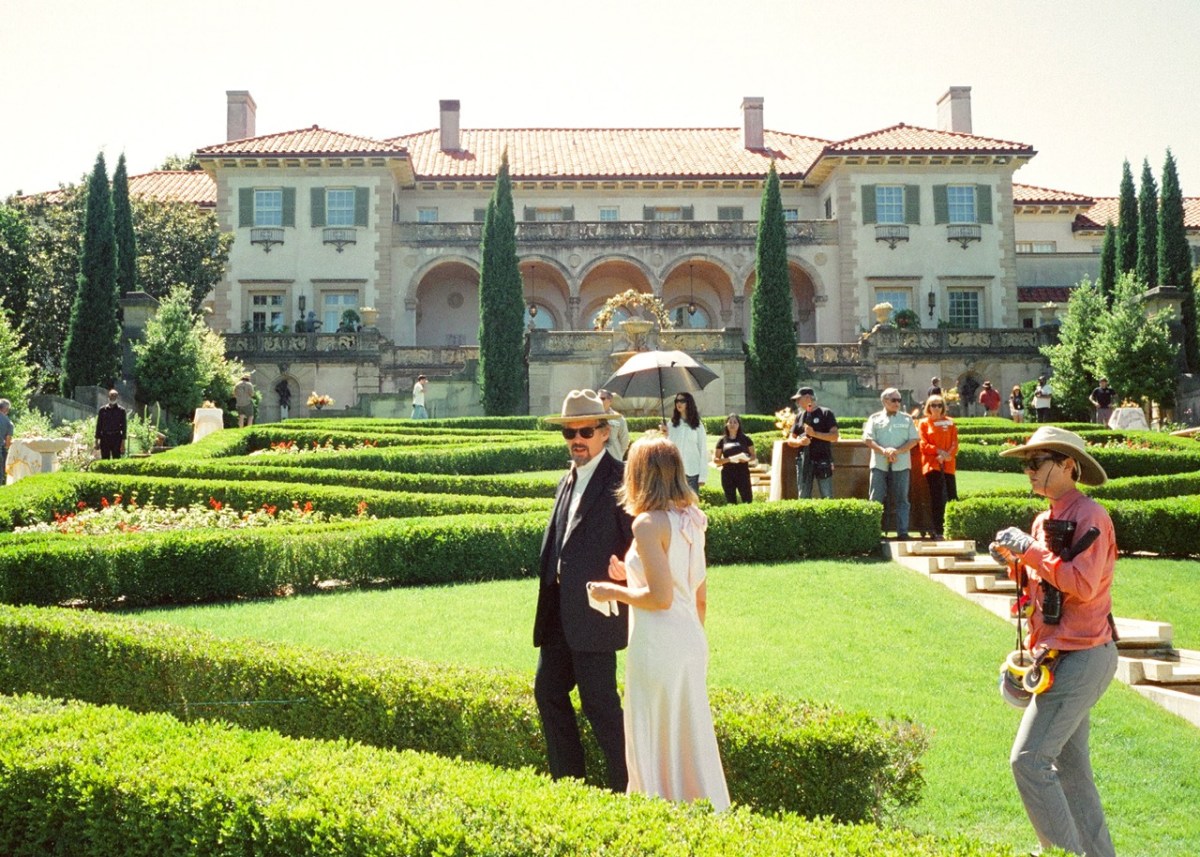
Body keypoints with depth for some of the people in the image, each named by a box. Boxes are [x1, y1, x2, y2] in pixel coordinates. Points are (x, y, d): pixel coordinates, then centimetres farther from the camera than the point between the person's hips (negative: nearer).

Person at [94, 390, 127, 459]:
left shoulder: (121, 410, 2)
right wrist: (97, 440, 5)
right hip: (105, 437, 2)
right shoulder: (102, 410, 7)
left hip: (116, 438, -2)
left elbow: (124, 426, 1)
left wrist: (123, 442, -6)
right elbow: (99, 425, 9)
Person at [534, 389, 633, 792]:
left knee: (599, 702, -3)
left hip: (594, 612, -9)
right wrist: (548, 599, 14)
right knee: (548, 691, 14)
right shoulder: (569, 479, 15)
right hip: (559, 613, 9)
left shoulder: (620, 479, -11)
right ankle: (567, 779, 28)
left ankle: (625, 787, 13)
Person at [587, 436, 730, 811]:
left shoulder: (648, 523, -15)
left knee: (656, 744, 4)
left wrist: (615, 592, -5)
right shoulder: (690, 520, 9)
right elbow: (700, 597, 13)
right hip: (691, 640, 8)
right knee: (691, 739, 16)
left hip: (658, 646, -8)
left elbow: (661, 597, -19)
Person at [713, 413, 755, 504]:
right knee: (730, 502, 4)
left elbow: (753, 456, 9)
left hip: (743, 473, -1)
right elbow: (715, 460, 6)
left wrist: (746, 459, -14)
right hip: (727, 474, 1)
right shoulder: (722, 440, 7)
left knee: (748, 500, -8)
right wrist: (728, 460, -12)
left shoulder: (745, 438, 6)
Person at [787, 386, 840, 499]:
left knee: (827, 497, -6)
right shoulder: (800, 416, 15)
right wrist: (799, 441, -7)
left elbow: (834, 436, -7)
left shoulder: (826, 413, 2)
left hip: (823, 461, -4)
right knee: (803, 497, 5)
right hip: (804, 461, 4)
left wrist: (815, 434, -18)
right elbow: (790, 440, 15)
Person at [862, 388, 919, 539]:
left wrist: (898, 451, -11)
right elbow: (868, 439, 1)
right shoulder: (875, 418, 10)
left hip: (901, 464, 1)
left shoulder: (906, 419, 12)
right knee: (876, 499, -2)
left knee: (901, 499, 1)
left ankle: (903, 531, 3)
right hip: (879, 464, -1)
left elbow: (914, 439, 4)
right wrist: (883, 450, -16)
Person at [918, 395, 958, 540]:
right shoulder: (924, 423, 7)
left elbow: (955, 442, 6)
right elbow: (924, 445, -1)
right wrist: (939, 451, -15)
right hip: (932, 464, -2)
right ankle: (938, 531, -5)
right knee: (937, 498, -7)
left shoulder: (949, 422, 13)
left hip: (948, 464, 2)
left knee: (952, 496, -2)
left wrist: (947, 455, -11)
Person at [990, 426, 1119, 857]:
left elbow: (1083, 584, -25)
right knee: (1068, 764, 15)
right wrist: (1016, 559, 3)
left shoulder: (1089, 515, -14)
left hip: (1081, 656, -10)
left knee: (1028, 760, -12)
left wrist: (1031, 549, -20)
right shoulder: (1047, 520, 14)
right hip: (1064, 656, 10)